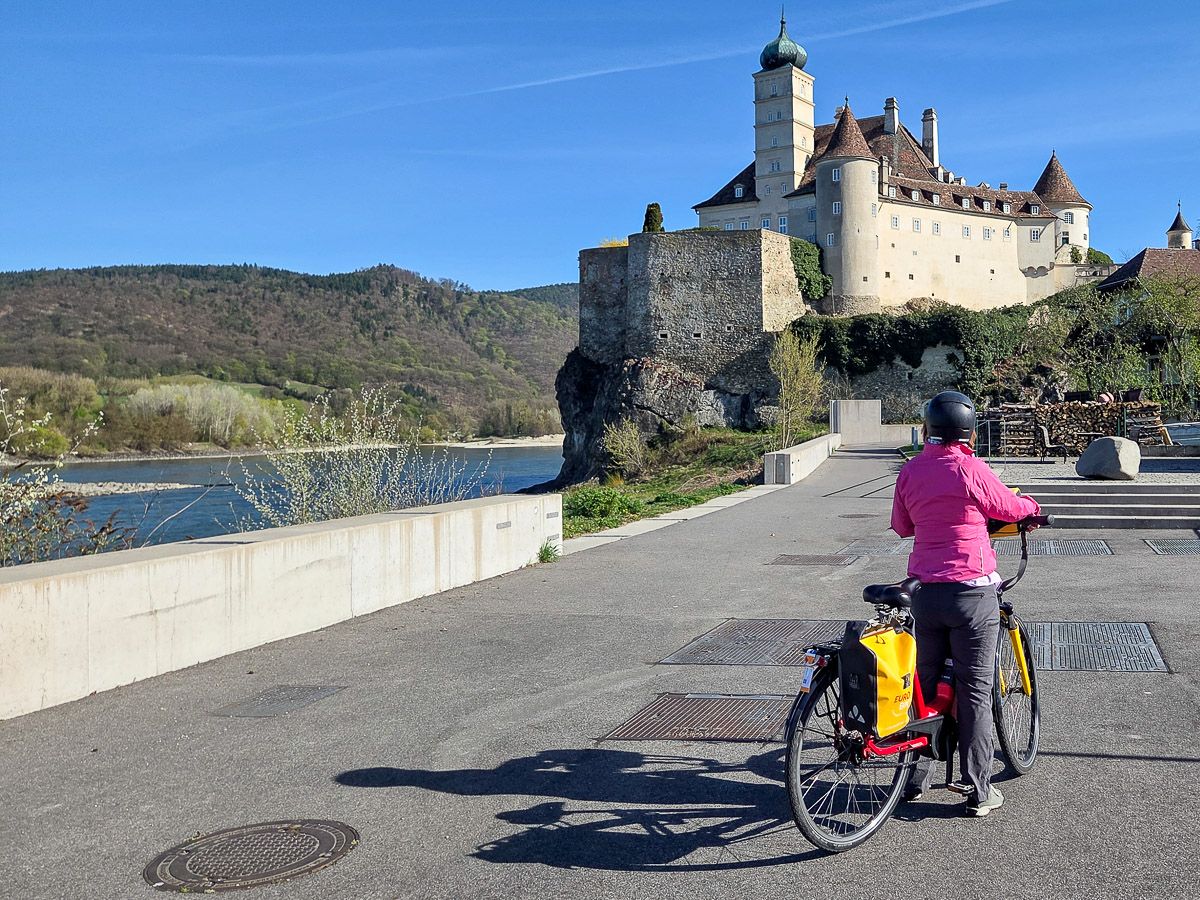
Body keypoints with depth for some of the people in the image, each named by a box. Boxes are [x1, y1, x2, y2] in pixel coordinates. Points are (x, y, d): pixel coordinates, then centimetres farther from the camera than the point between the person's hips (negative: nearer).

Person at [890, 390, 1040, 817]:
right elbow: (1008, 508, 4)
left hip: (925, 592, 4)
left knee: (925, 683, 15)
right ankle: (978, 791, 9)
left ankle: (916, 777, 23)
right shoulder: (970, 469, -11)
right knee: (975, 692, 4)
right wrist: (1032, 506, 26)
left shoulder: (910, 471, 2)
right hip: (971, 591, -4)